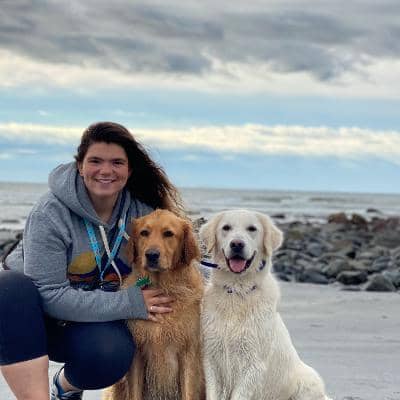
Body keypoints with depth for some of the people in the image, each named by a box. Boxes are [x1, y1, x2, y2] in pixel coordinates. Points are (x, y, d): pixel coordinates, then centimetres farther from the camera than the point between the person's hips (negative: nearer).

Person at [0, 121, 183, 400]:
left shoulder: (143, 213, -8)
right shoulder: (51, 213, -20)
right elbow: (49, 296, -24)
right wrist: (129, 304, -26)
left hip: (94, 322, 3)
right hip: (36, 314, -3)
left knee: (114, 352, -32)